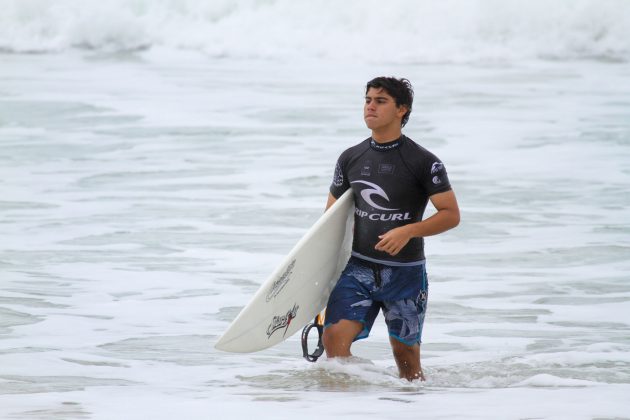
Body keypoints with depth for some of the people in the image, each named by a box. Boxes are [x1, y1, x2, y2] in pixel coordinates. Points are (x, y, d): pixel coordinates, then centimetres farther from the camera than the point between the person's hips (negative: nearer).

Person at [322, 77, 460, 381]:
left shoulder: (423, 162, -7)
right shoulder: (350, 159, 7)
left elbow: (451, 215, -8)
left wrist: (408, 231, -23)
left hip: (405, 272, -3)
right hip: (358, 267, 3)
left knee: (405, 353, 6)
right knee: (334, 336, -16)